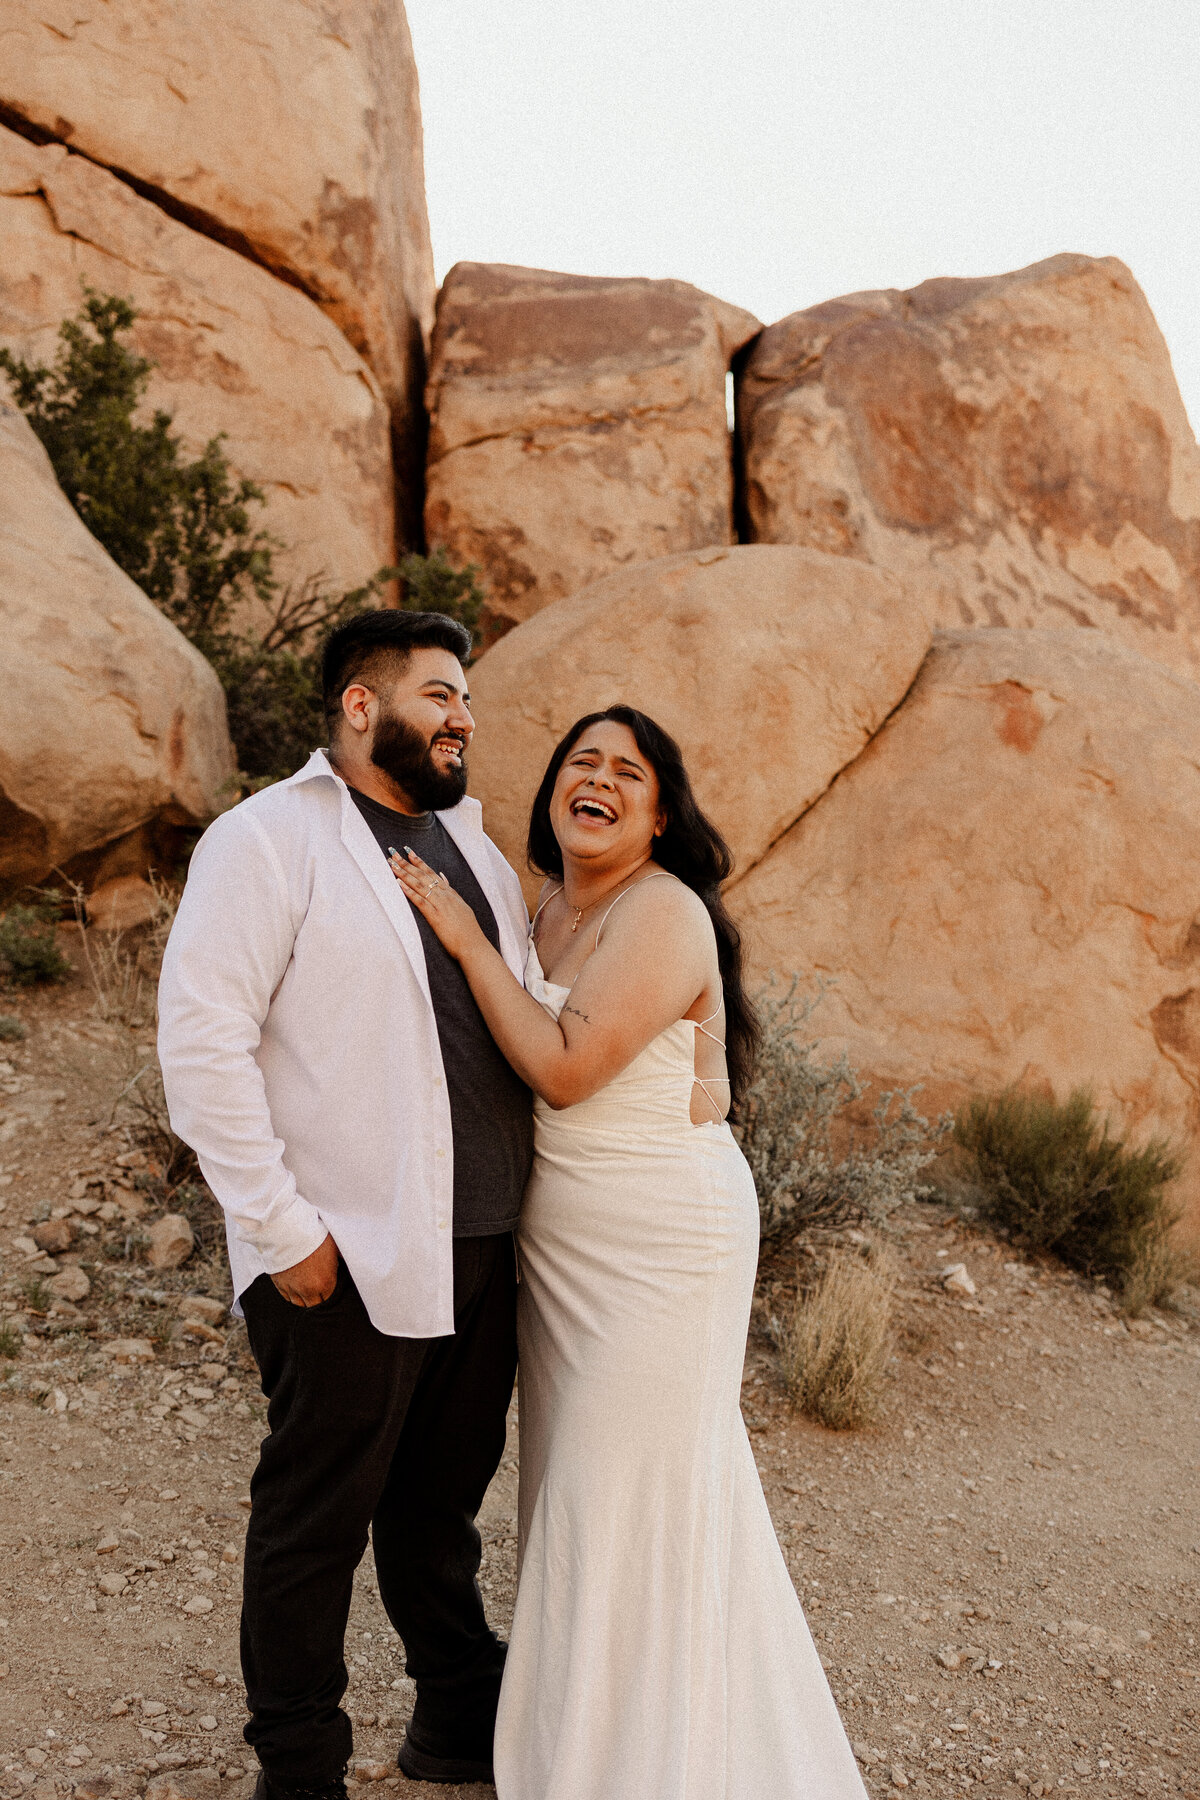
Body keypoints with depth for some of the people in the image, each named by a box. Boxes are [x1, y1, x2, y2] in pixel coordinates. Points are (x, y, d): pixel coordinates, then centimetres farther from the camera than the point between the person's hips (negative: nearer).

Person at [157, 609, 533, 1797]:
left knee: (444, 1498, 21)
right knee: (318, 1518, 9)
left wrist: (535, 1199, 8)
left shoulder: (472, 845, 14)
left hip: (482, 1250, 7)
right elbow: (200, 1040, -14)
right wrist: (283, 1229, -16)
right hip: (346, 1260, -6)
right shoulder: (265, 841, -8)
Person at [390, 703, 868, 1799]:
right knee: (569, 1476, 18)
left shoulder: (664, 912, -18)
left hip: (664, 1240, -8)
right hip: (562, 1240, 8)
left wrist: (465, 937, -18)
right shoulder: (553, 908, 7)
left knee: (632, 1487, 3)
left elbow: (565, 1067, -24)